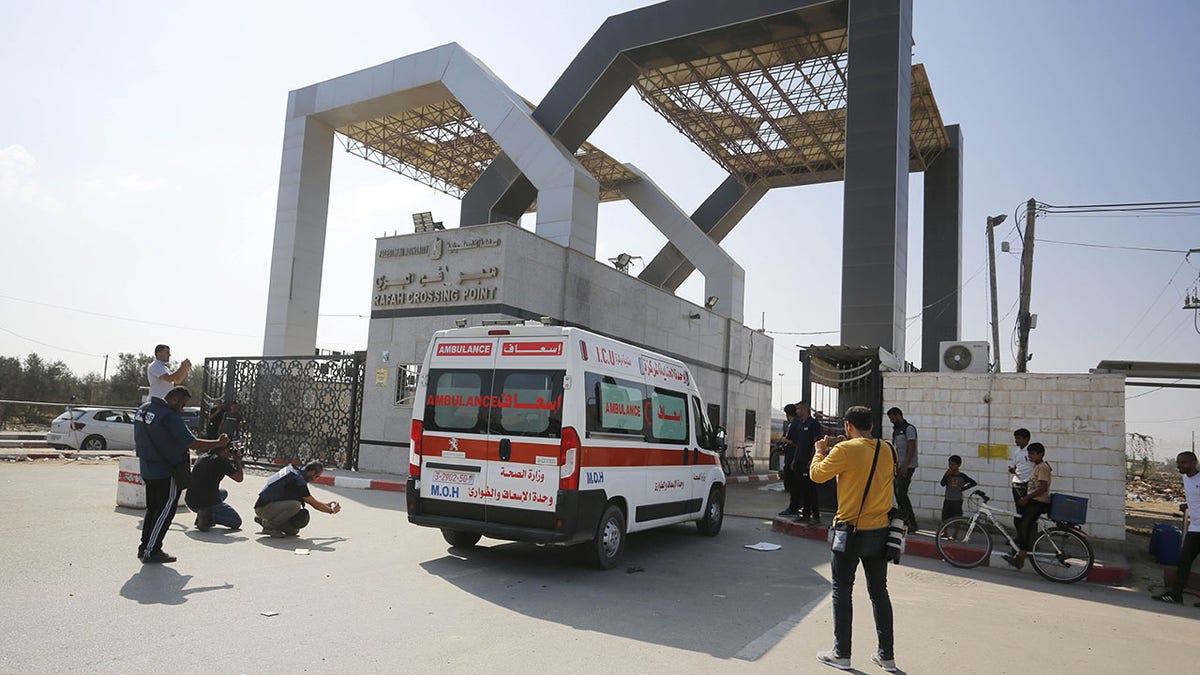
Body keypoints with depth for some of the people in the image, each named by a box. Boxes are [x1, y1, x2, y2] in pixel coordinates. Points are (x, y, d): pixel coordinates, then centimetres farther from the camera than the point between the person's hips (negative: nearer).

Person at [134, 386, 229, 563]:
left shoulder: (143, 409, 6)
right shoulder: (170, 417, -23)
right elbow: (193, 444, -22)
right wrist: (219, 443, -10)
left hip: (147, 470, 9)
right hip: (166, 472, -9)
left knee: (152, 509, 19)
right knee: (165, 511, 1)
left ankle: (144, 547, 24)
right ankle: (152, 551, 3)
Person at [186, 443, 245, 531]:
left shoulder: (202, 457, 11)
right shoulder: (221, 461, -11)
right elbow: (239, 478, -7)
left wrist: (232, 460, 26)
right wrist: (238, 461, 7)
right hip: (208, 503, -7)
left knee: (223, 493, 36)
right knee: (237, 521, 11)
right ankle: (209, 516, -11)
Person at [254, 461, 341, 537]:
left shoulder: (294, 472, 7)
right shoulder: (298, 480, -21)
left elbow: (309, 499, 20)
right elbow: (315, 504, -13)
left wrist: (327, 505, 22)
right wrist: (331, 510, 2)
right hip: (263, 508, -10)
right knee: (295, 505, -31)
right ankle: (269, 525, -12)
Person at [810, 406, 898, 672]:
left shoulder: (845, 450, -16)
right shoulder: (888, 450, 1)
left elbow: (817, 474, -7)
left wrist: (820, 451, 11)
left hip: (851, 531, -5)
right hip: (880, 531, 5)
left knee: (842, 591, 7)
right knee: (879, 592, 15)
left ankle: (841, 654, 13)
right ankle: (887, 656, 22)